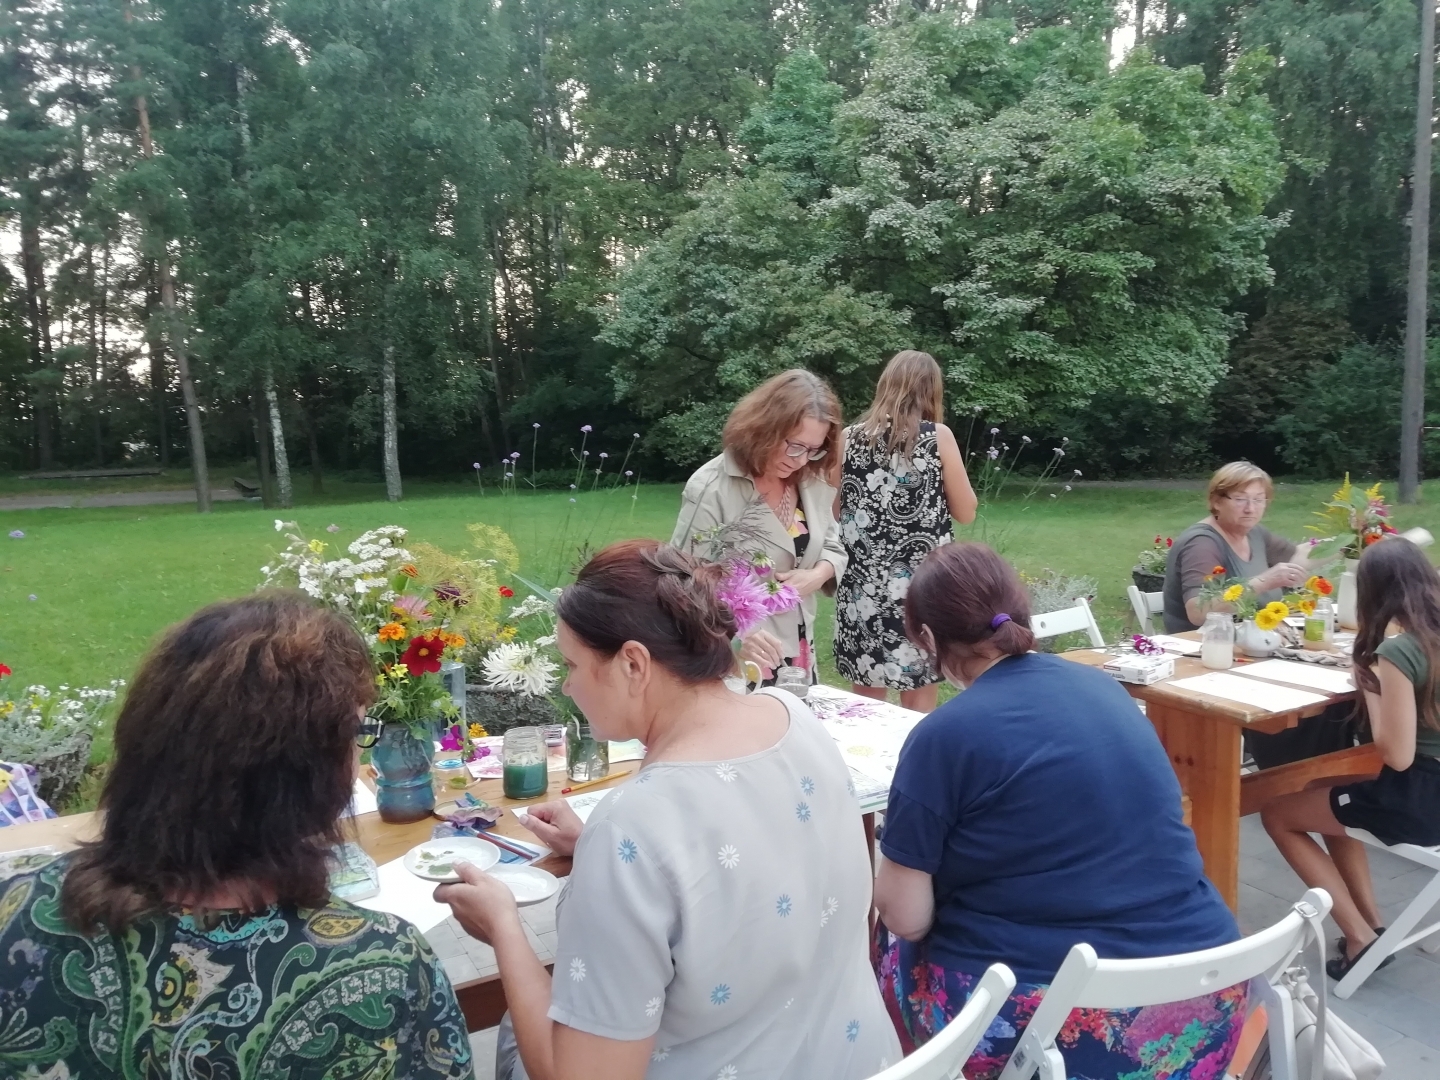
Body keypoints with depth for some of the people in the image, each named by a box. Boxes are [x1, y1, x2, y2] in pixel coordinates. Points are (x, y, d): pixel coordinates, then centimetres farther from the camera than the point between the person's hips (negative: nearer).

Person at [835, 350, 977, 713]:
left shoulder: (850, 437, 2)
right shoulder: (938, 436, -4)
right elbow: (966, 512, 2)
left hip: (863, 585, 3)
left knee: (865, 704, 13)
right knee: (918, 706, 8)